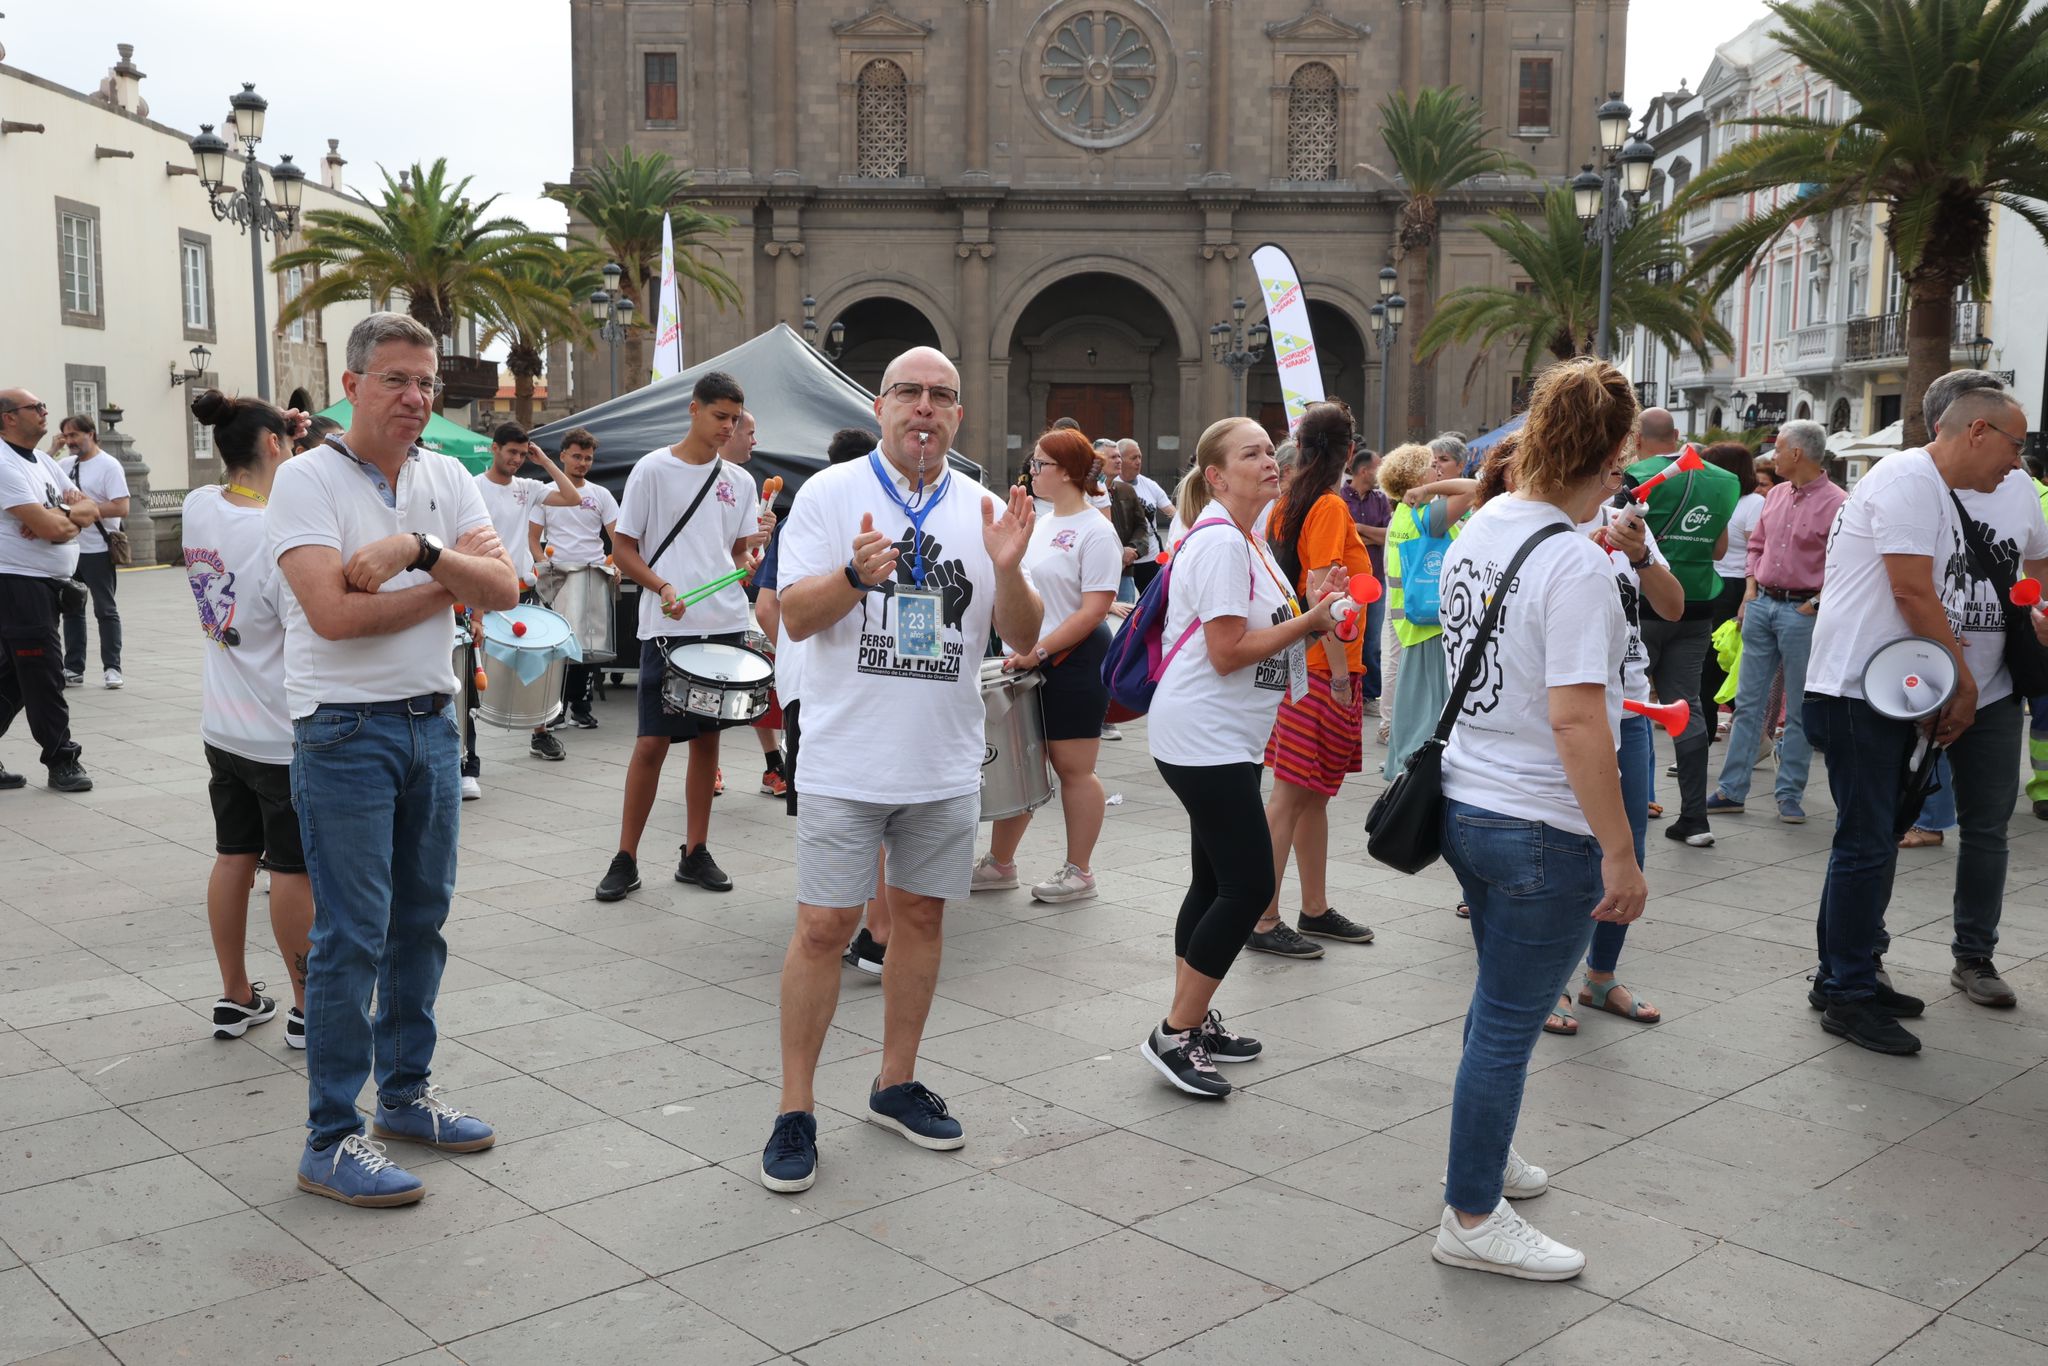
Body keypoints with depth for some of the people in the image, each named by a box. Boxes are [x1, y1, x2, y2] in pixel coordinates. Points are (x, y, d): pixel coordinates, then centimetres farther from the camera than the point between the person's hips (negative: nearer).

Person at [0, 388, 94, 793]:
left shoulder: (42, 461, 14)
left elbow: (90, 508, 11)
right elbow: (48, 527, -22)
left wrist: (60, 516, -10)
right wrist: (69, 515, -1)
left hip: (44, 585, 9)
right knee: (44, 675, -1)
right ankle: (62, 761, 8)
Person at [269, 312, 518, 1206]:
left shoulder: (447, 479, 8)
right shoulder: (307, 478, -9)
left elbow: (504, 589, -4)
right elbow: (333, 613, -21)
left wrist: (418, 549, -21)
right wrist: (451, 579, -10)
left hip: (431, 723, 6)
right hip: (345, 733, -6)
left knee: (422, 920, 14)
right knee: (353, 939, -4)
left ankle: (406, 1091, 30)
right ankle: (331, 1140, 7)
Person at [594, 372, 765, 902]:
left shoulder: (740, 481, 12)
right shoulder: (652, 470, -1)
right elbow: (623, 547, -1)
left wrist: (755, 552, -8)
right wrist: (662, 587, -17)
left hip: (726, 626, 4)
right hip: (667, 627, -4)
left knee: (707, 738, 9)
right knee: (653, 740, -5)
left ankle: (696, 853, 18)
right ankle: (626, 859, 4)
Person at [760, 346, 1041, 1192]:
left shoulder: (984, 510, 6)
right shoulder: (830, 493, -3)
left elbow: (1023, 637, 3)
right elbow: (795, 617, -9)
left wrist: (1008, 570, -17)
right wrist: (856, 573, -28)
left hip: (945, 764, 4)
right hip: (846, 761, -3)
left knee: (921, 915, 12)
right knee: (824, 928, -2)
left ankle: (897, 1084, 27)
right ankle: (796, 1109, 10)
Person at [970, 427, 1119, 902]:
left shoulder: (1095, 532, -12)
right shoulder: (1041, 524, 13)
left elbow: (1092, 612, -18)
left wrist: (1038, 652, -20)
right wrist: (1019, 649, 10)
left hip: (1075, 662, -8)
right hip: (1033, 662, 8)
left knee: (1074, 769, 1)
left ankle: (1078, 872, 12)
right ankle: (999, 863, 22)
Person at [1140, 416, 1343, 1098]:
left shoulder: (1249, 540, 15)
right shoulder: (1220, 543, -17)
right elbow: (1228, 652, -21)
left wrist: (1309, 609, 1)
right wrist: (1309, 621, -14)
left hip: (1225, 740, 10)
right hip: (1205, 739, -10)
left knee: (1218, 881, 14)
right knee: (1249, 885, -10)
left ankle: (1193, 1023, 24)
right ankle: (1174, 1035, -1)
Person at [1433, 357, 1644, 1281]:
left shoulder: (1476, 534, 5)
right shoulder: (1575, 564, -21)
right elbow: (1574, 719, -25)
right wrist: (1619, 853, -20)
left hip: (1465, 805, 8)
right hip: (1542, 826, -8)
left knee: (1502, 1000, 26)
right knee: (1509, 1020, 5)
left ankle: (1489, 1150, 44)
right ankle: (1472, 1219, 19)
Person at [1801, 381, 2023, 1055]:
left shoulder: (1935, 493, 20)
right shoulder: (1910, 477, -12)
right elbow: (1912, 594, -18)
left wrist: (1949, 688, 11)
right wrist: (1964, 683, -10)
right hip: (1857, 691, -10)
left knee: (1871, 840, 15)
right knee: (1867, 843, -6)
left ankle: (1845, 979, 25)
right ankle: (1848, 996, 1)